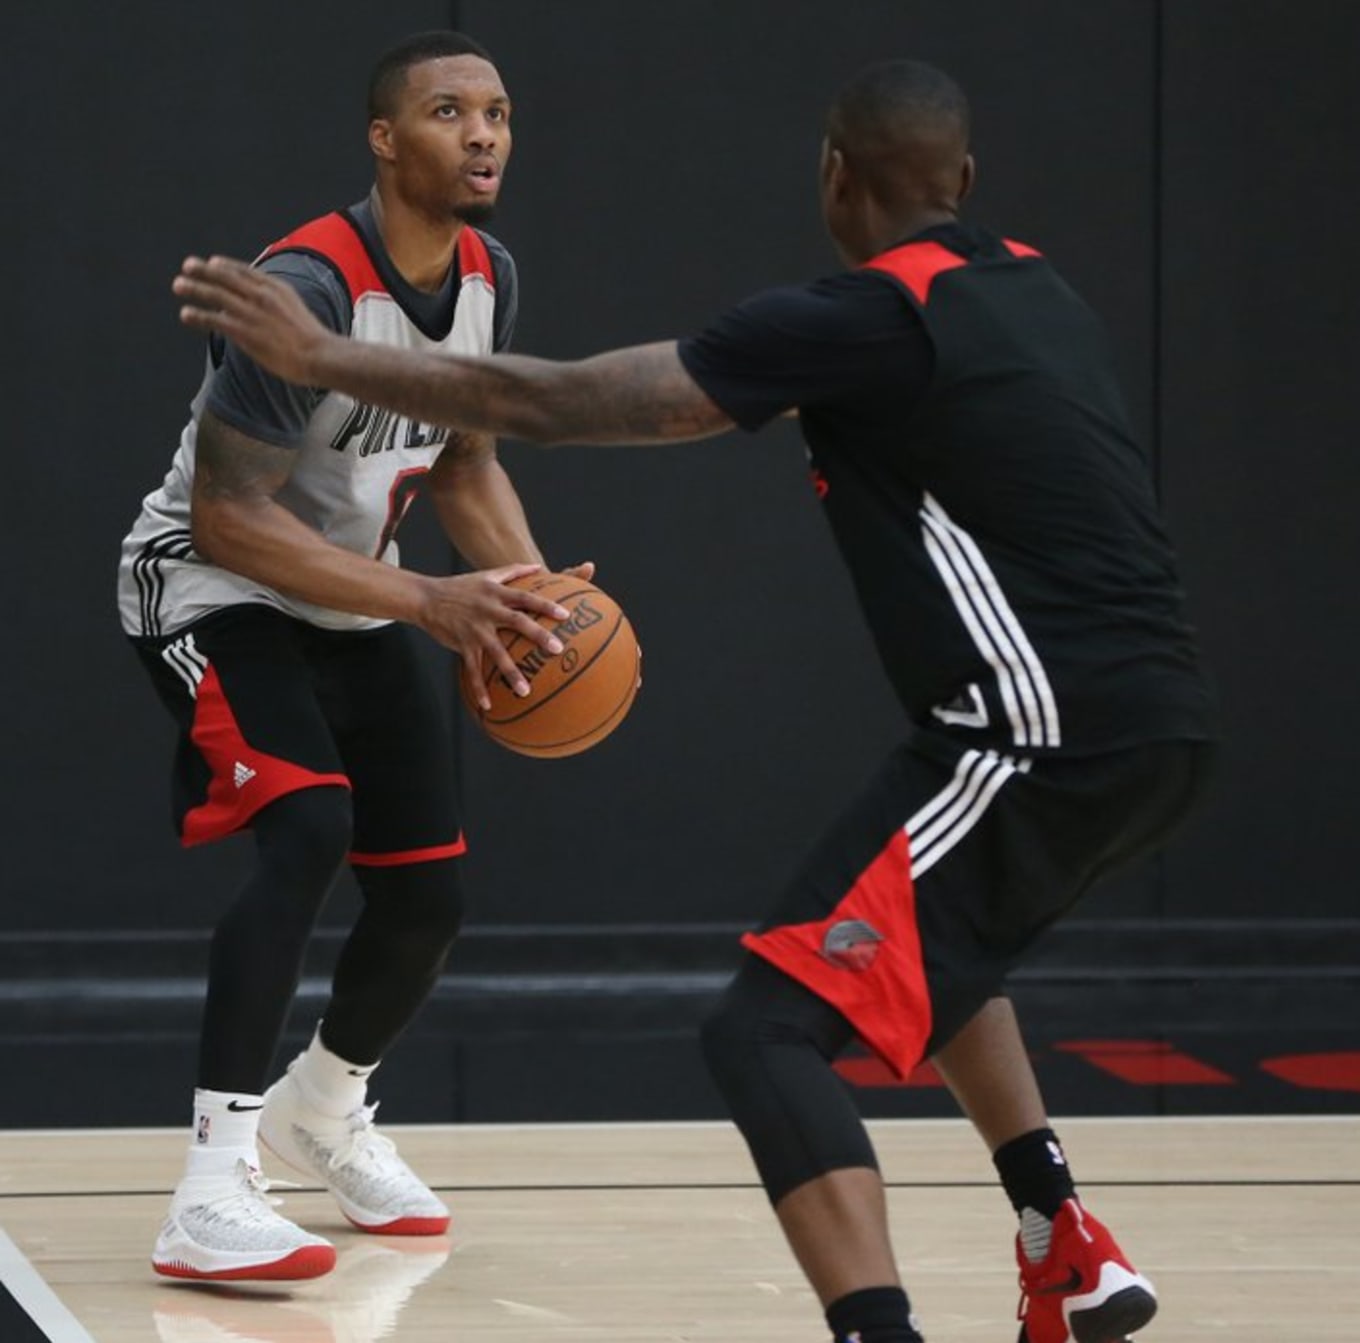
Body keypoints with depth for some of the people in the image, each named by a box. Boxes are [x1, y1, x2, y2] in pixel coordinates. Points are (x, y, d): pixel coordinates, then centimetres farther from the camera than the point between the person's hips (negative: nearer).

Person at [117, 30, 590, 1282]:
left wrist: (545, 599, -8)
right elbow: (227, 519, -29)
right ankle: (211, 1198, -32)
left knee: (431, 890, 11)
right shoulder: (306, 290, -30)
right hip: (214, 587, -8)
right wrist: (428, 601, -35)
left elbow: (465, 462, 10)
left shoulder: (490, 279, -4)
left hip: (352, 603, 8)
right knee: (307, 828, -31)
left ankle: (324, 1110, 42)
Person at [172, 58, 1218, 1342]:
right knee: (932, 937, 36)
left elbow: (557, 402, -7)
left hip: (1048, 738, -9)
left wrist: (318, 356, 2)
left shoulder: (855, 320, -9)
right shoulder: (1035, 289, 15)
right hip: (1156, 724, 9)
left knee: (767, 1031, -10)